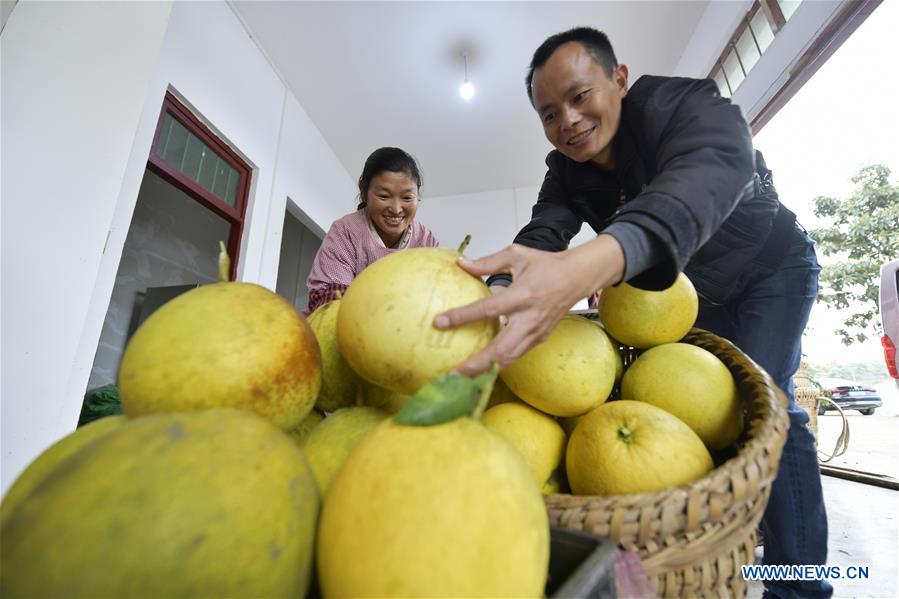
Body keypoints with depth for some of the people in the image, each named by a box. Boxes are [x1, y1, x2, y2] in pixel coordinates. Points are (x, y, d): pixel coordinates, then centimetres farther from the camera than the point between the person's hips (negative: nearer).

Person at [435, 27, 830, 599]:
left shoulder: (689, 105, -31)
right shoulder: (568, 172, -15)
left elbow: (704, 180, -52)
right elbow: (541, 235, -29)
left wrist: (586, 265, -73)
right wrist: (498, 298, -51)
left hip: (773, 268, -4)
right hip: (696, 293, 4)